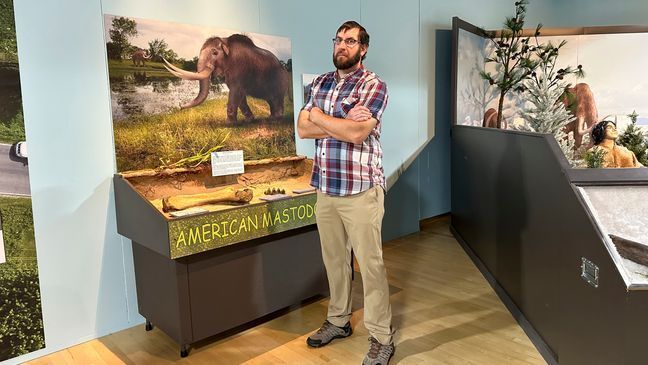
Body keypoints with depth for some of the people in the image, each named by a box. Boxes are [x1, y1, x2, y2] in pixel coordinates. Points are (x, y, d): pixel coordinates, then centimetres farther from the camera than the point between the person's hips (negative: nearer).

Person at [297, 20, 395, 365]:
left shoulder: (374, 85, -7)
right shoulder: (320, 83, 12)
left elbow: (356, 133, -20)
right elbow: (302, 129, 2)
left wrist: (320, 117, -7)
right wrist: (342, 123, -12)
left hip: (360, 190, -6)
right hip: (326, 189, 6)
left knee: (370, 264, 1)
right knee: (334, 259, 16)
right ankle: (338, 321, 34)